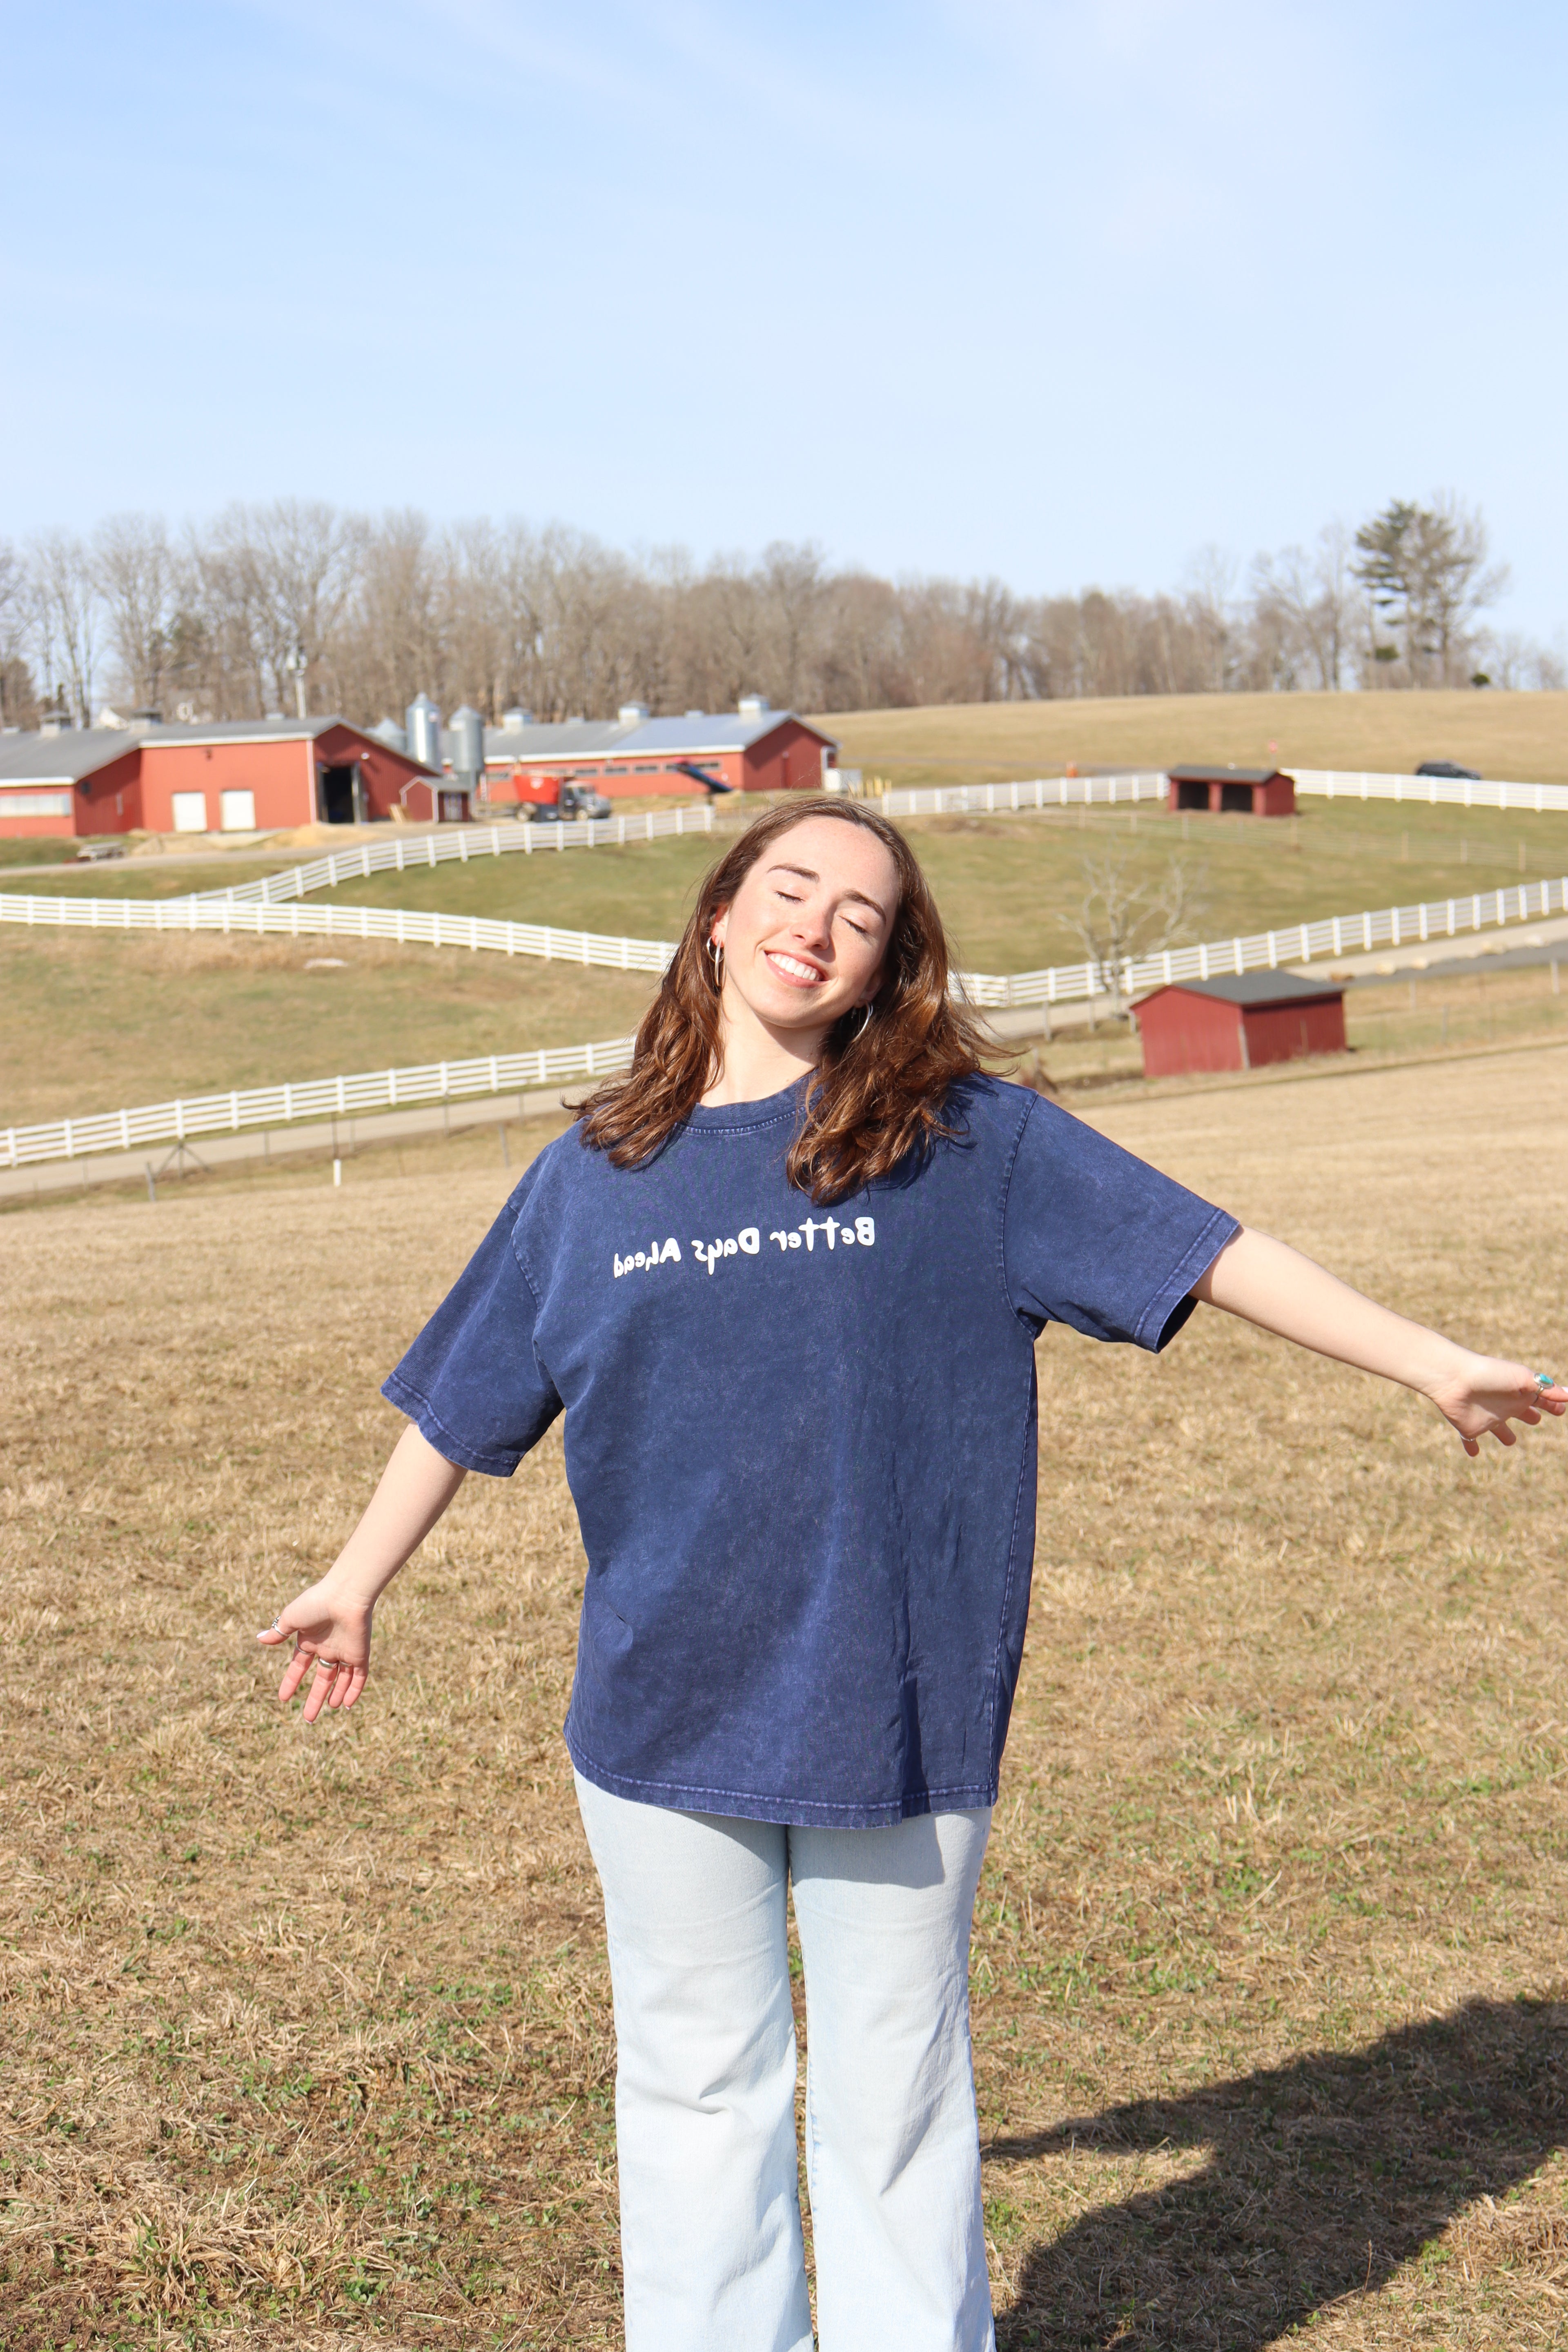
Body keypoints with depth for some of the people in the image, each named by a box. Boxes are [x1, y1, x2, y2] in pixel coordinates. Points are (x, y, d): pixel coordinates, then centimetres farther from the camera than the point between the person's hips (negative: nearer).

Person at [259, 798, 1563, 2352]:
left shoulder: (966, 1138, -1)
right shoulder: (590, 1178, 6)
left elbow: (1208, 1252, -2)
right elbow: (467, 1400, 18)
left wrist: (1433, 1364, -6)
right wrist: (357, 1581, 26)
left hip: (896, 1712, -2)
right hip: (659, 1715, 2)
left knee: (895, 2093, 10)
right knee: (695, 2083, 13)